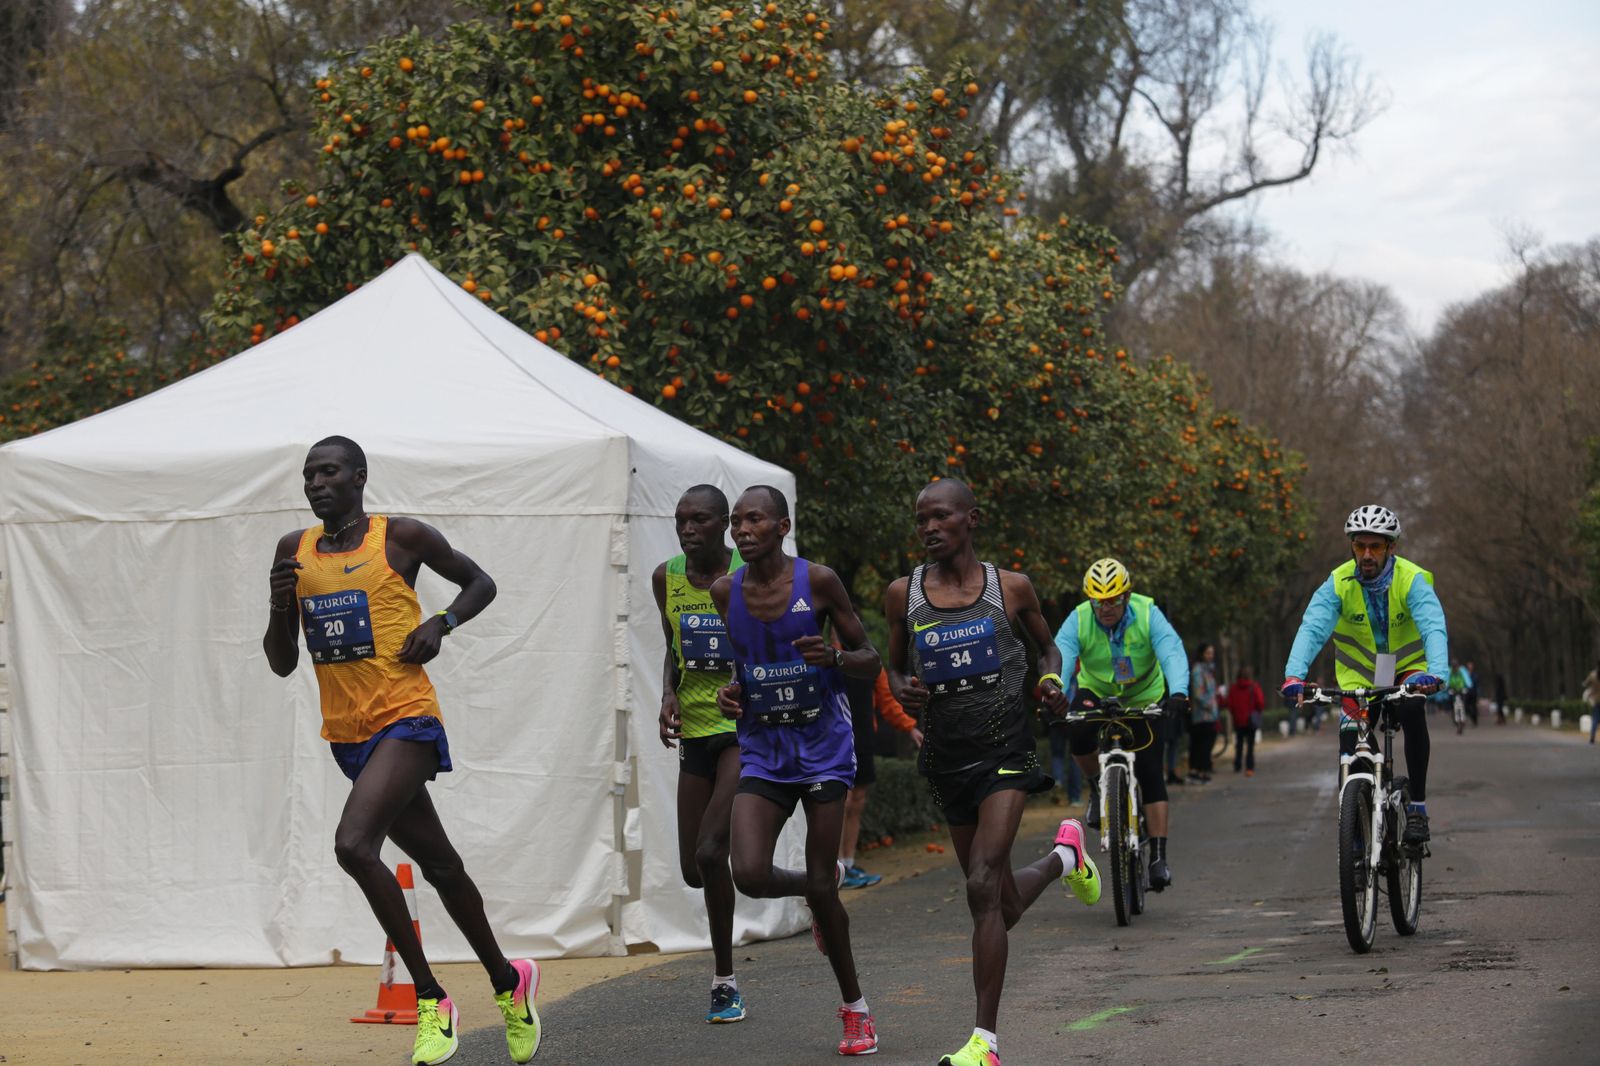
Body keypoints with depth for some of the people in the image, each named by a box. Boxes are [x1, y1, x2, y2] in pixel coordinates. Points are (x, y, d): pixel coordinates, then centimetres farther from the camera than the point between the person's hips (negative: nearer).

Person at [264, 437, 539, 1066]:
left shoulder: (402, 538, -3)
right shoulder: (294, 552, 10)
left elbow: (479, 583, 11)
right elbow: (281, 663, 12)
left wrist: (441, 624, -7)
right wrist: (280, 605, -7)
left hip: (406, 719, -6)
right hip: (348, 734, 6)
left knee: (354, 844, -25)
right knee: (439, 865, 15)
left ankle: (430, 999, -15)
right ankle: (507, 979, 33)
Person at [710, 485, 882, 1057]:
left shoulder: (818, 581, -9)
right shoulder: (726, 592, 1)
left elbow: (871, 662, -2)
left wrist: (835, 657, -23)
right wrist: (731, 691, -2)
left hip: (822, 743, -3)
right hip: (761, 749, 3)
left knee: (820, 885, -3)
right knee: (749, 875, -15)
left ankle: (855, 1008, 17)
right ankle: (822, 887, 21)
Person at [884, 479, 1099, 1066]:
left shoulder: (1011, 587, -2)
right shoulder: (902, 594, 1)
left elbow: (1046, 647, 14)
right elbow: (895, 667, 14)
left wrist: (1051, 681, -8)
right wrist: (903, 691, -9)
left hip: (1005, 746, -3)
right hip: (946, 753, 4)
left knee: (983, 889, -19)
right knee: (1004, 907, 13)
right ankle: (1063, 856, 49)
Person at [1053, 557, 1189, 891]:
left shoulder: (1147, 614, -24)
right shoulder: (1078, 620, -22)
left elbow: (1172, 652, -36)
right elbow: (1060, 660, -34)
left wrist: (1178, 692, -55)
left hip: (1145, 697, -1)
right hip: (1096, 692, 1)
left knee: (1150, 775, -9)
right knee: (1079, 735, -32)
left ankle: (1159, 856, -5)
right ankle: (1097, 786, -2)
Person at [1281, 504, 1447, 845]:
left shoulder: (1411, 580, -21)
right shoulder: (1338, 583, -17)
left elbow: (1433, 628, -35)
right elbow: (1312, 628, -29)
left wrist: (1436, 673, -54)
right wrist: (1294, 675, -47)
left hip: (1407, 670, -2)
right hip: (1359, 676, 2)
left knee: (1413, 711, -31)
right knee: (1350, 741, -16)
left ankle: (1418, 807, -21)